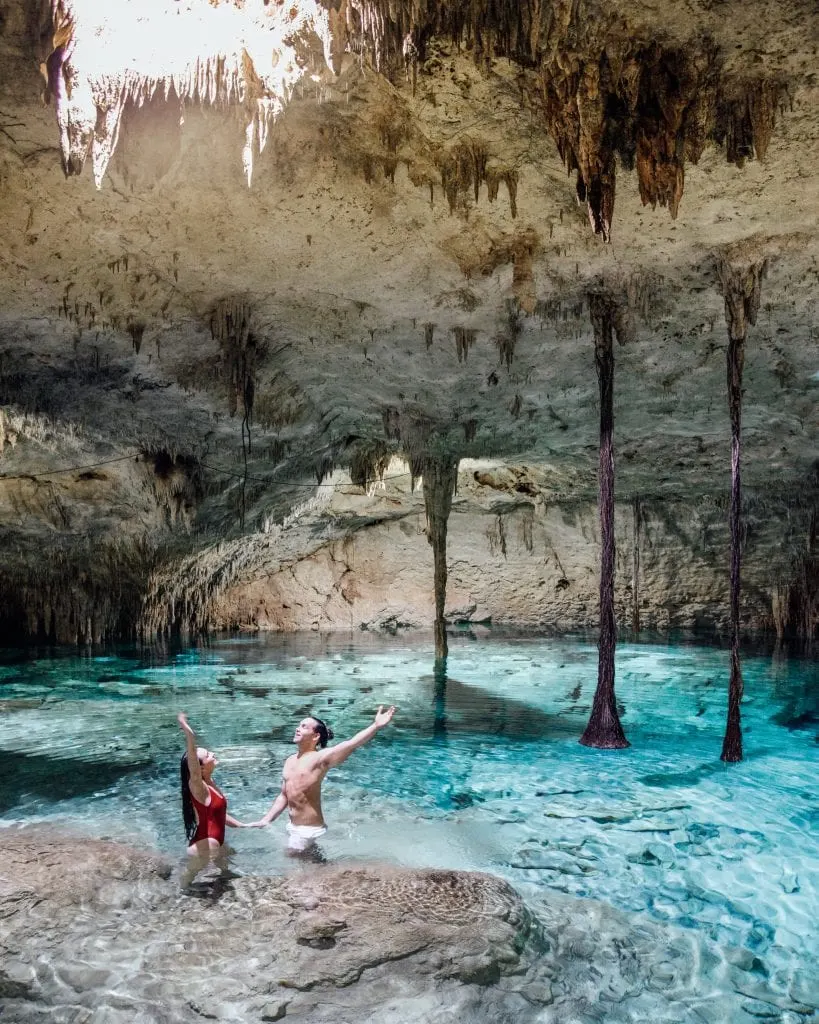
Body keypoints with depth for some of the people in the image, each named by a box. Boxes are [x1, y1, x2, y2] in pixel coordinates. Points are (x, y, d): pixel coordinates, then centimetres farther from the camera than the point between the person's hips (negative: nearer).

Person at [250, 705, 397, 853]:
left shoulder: (320, 758, -17)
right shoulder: (290, 760, 7)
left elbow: (351, 744, -33)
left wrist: (376, 726, -45)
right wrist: (265, 820, 12)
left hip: (309, 829, -8)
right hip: (293, 826, 8)